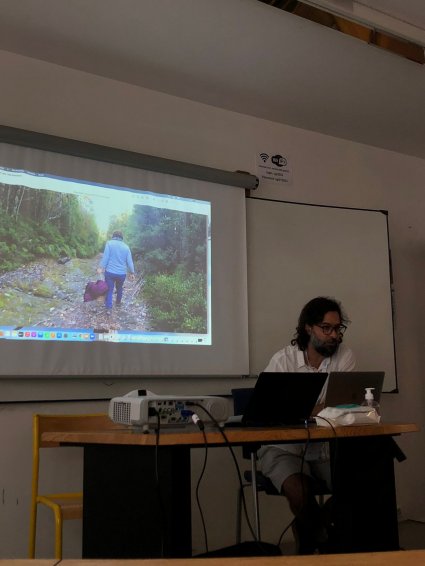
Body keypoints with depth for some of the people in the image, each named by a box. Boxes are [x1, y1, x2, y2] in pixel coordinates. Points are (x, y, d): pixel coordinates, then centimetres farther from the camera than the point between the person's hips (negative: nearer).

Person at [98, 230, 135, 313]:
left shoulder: (109, 243, -4)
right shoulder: (126, 247, 3)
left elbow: (105, 257, -12)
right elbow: (129, 261, 5)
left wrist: (101, 267, -10)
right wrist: (132, 272, 12)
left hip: (110, 272, -3)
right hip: (122, 273, 3)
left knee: (109, 290, 2)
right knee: (119, 288, 24)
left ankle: (109, 308, -6)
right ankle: (118, 302, 42)